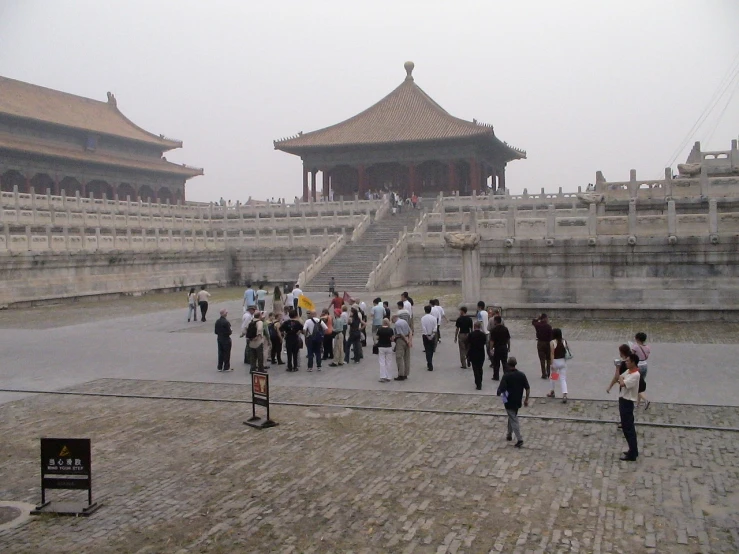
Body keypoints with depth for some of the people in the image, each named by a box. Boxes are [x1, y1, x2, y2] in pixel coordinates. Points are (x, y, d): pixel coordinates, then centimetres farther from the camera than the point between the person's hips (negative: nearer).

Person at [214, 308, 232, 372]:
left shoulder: (217, 321, 1)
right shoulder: (226, 322, -22)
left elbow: (216, 331, 5)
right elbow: (229, 332, -20)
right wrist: (230, 331, 0)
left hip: (219, 339, 7)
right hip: (226, 339, -7)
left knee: (220, 353, 13)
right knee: (227, 354, 5)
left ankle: (220, 367, 18)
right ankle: (226, 367, 11)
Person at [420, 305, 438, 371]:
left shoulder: (423, 318, -11)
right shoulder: (433, 318, -4)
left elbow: (423, 328, -15)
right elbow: (435, 328, -11)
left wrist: (427, 336, -11)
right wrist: (432, 335, -12)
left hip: (426, 336, -2)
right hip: (432, 336, 2)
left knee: (428, 351, 0)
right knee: (431, 350, 16)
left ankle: (430, 366, -7)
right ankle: (430, 364, 29)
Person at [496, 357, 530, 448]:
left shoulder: (506, 376, -18)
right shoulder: (522, 375, -5)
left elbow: (501, 389, -21)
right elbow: (528, 388, -2)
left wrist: (499, 393, 1)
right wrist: (526, 399, 9)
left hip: (509, 401, -5)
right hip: (518, 401, 5)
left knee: (514, 420, 1)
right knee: (512, 417, 25)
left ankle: (520, 440, -4)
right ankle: (509, 435, 36)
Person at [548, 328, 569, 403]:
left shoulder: (552, 342, -13)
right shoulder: (564, 341, -2)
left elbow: (552, 354, -17)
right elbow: (568, 350, 2)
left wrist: (551, 364, -16)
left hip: (555, 361, -3)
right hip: (563, 361, 3)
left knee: (552, 376, 21)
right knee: (563, 378, 3)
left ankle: (552, 392, 34)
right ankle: (564, 395, -11)